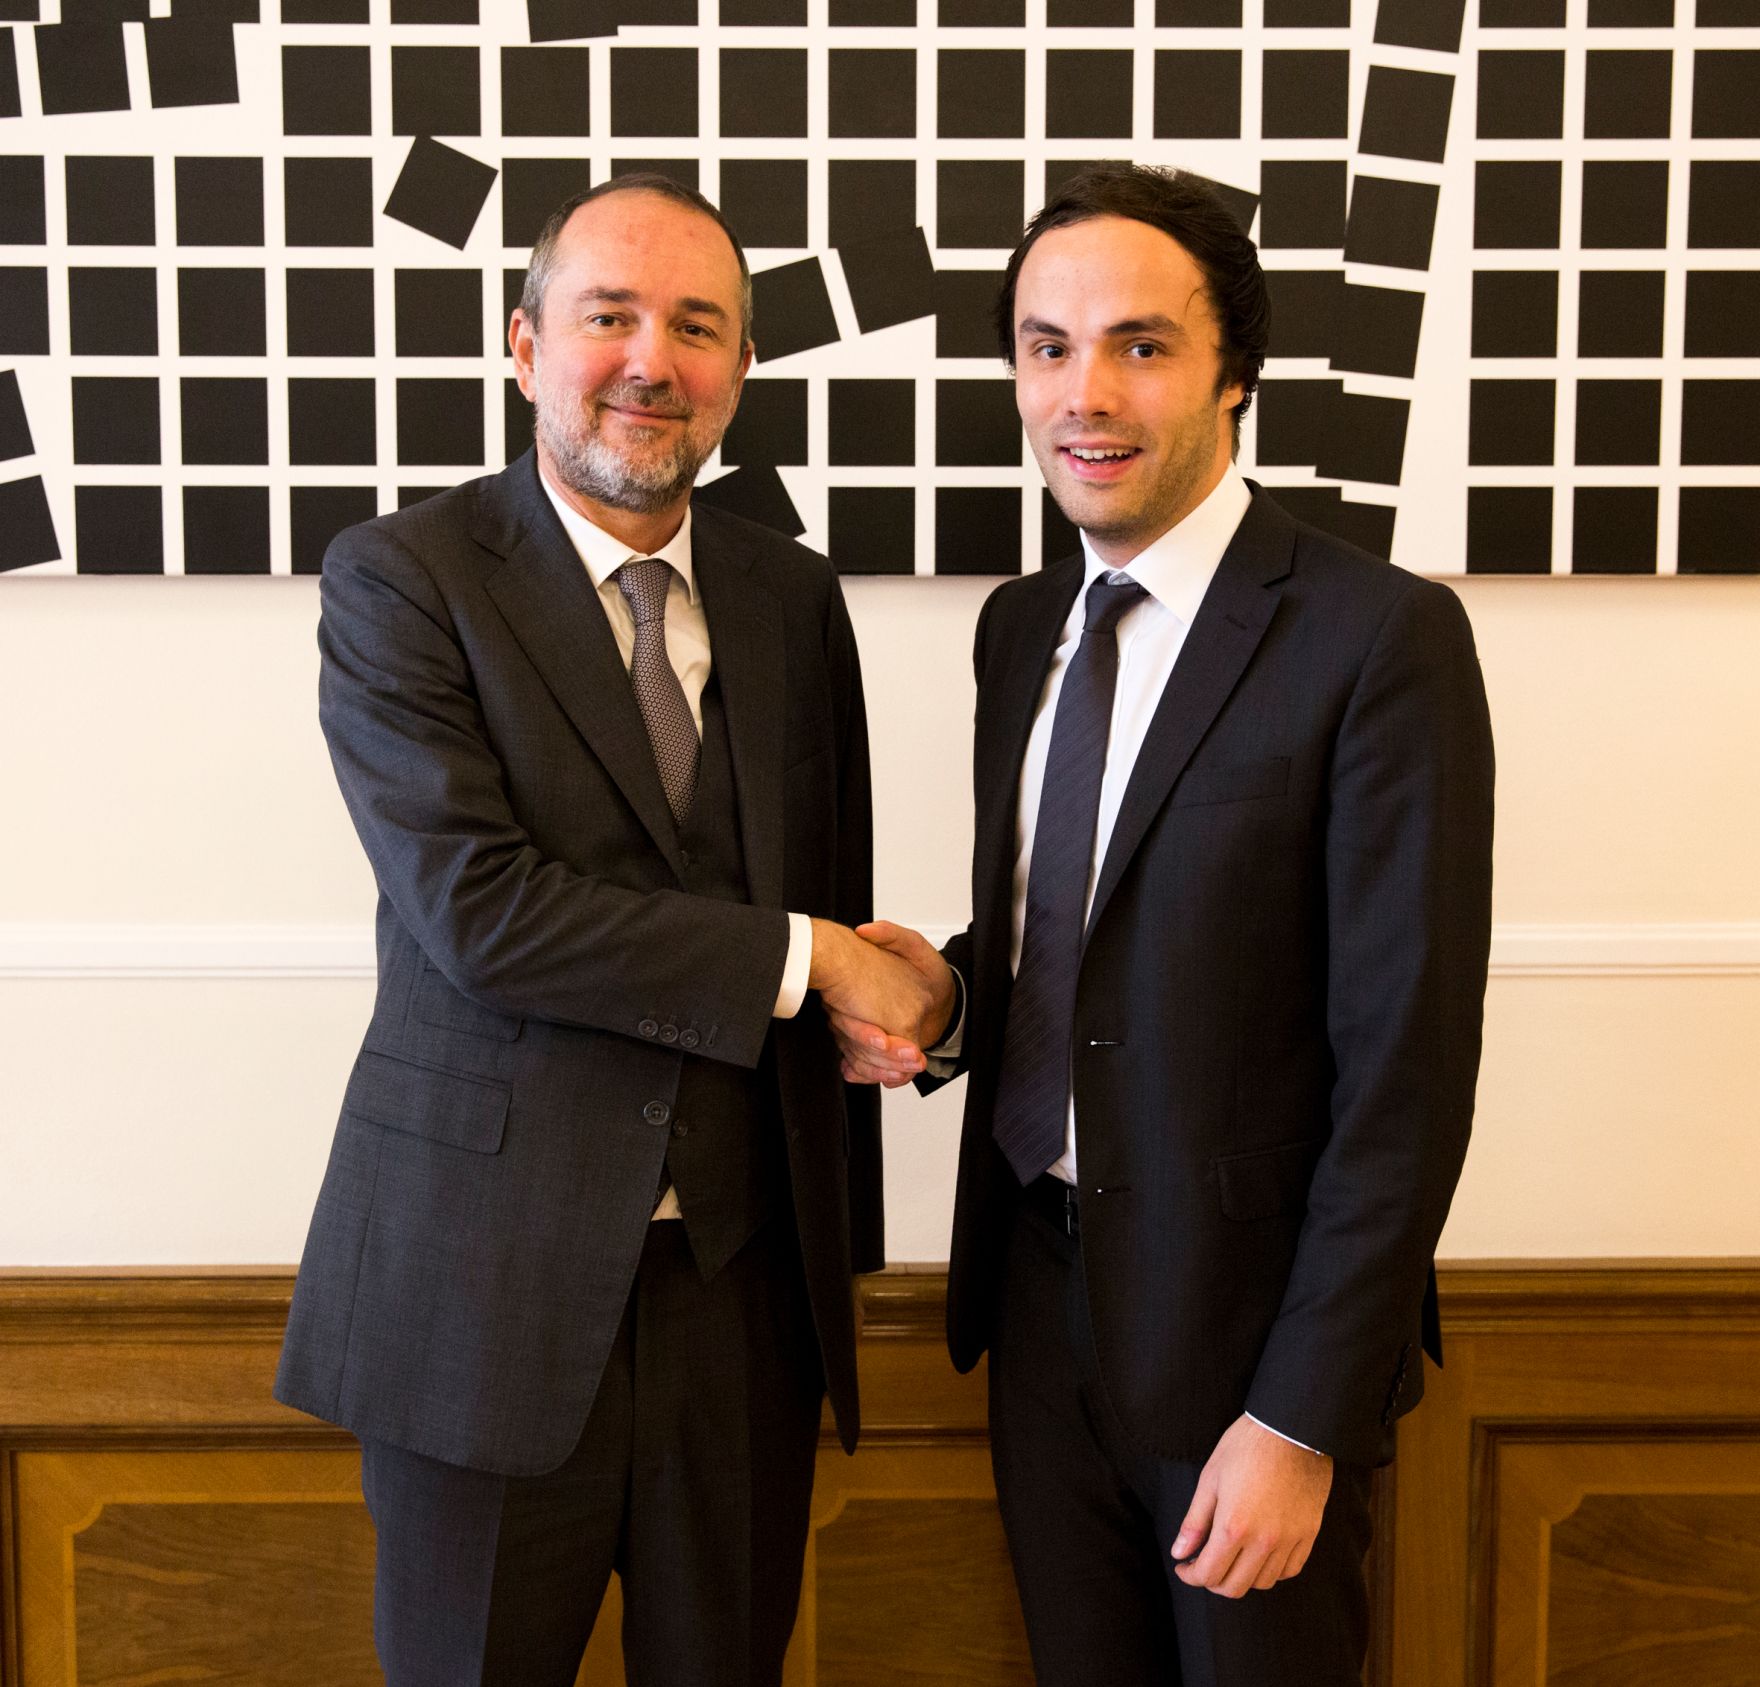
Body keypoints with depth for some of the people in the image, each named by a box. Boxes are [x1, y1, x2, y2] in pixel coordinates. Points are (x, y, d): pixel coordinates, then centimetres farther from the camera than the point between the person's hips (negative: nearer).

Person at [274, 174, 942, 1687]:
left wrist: (844, 1236, 13)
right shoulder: (400, 579, -8)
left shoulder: (796, 599, 6)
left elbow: (836, 914, 11)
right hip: (489, 1277, -4)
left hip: (743, 1277, 4)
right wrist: (801, 958, -16)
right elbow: (476, 907, -20)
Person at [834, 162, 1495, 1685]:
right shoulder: (1021, 625, 6)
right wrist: (946, 995, -6)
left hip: (1246, 1322, -5)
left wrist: (1303, 1420, -16)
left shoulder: (1379, 634, -15)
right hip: (1041, 1291, 6)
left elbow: (1407, 1065, -17)